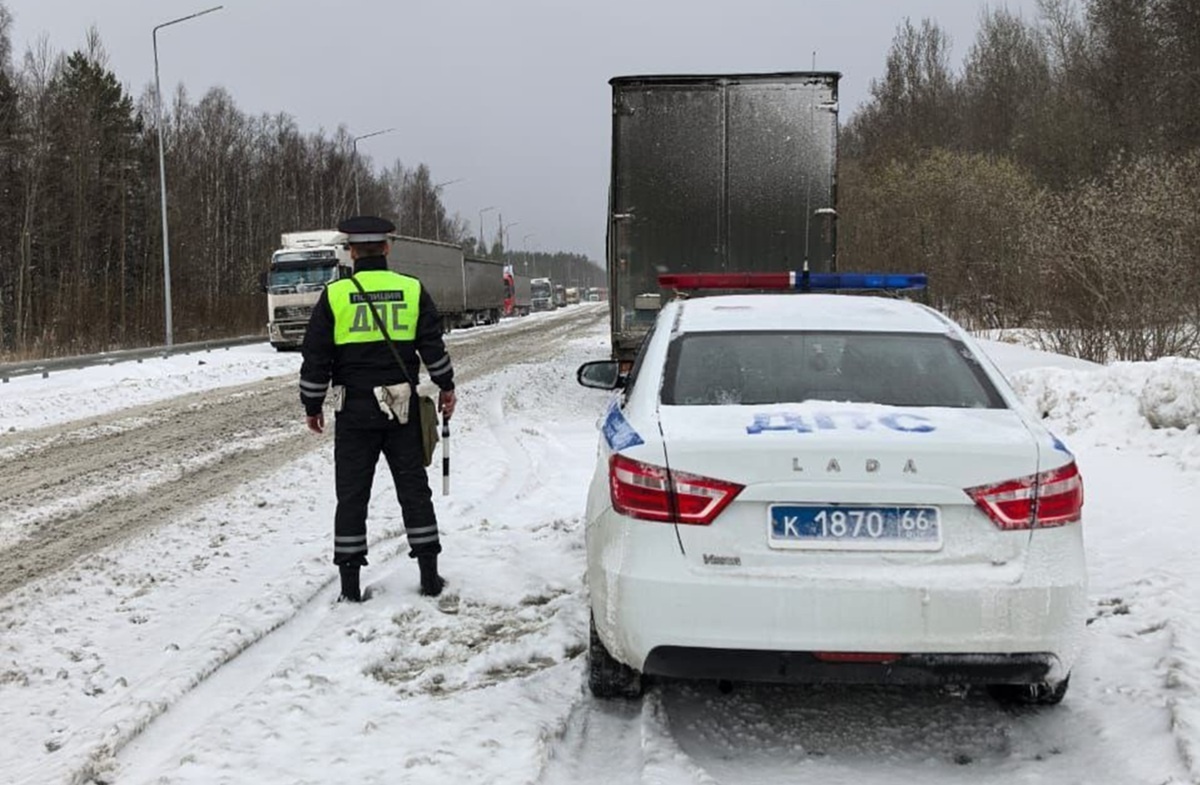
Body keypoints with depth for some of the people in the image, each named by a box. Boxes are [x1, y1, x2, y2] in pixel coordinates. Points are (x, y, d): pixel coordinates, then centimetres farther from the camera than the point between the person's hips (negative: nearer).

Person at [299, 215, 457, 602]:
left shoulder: (335, 295, -3)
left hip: (355, 411, -1)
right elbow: (433, 346, 5)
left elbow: (316, 358, -1)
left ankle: (350, 582, 8)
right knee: (414, 490, 10)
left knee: (352, 496, 6)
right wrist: (446, 387, 19)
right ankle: (429, 576, 13)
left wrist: (312, 405, 10)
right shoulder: (412, 291, 1)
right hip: (403, 410, 1)